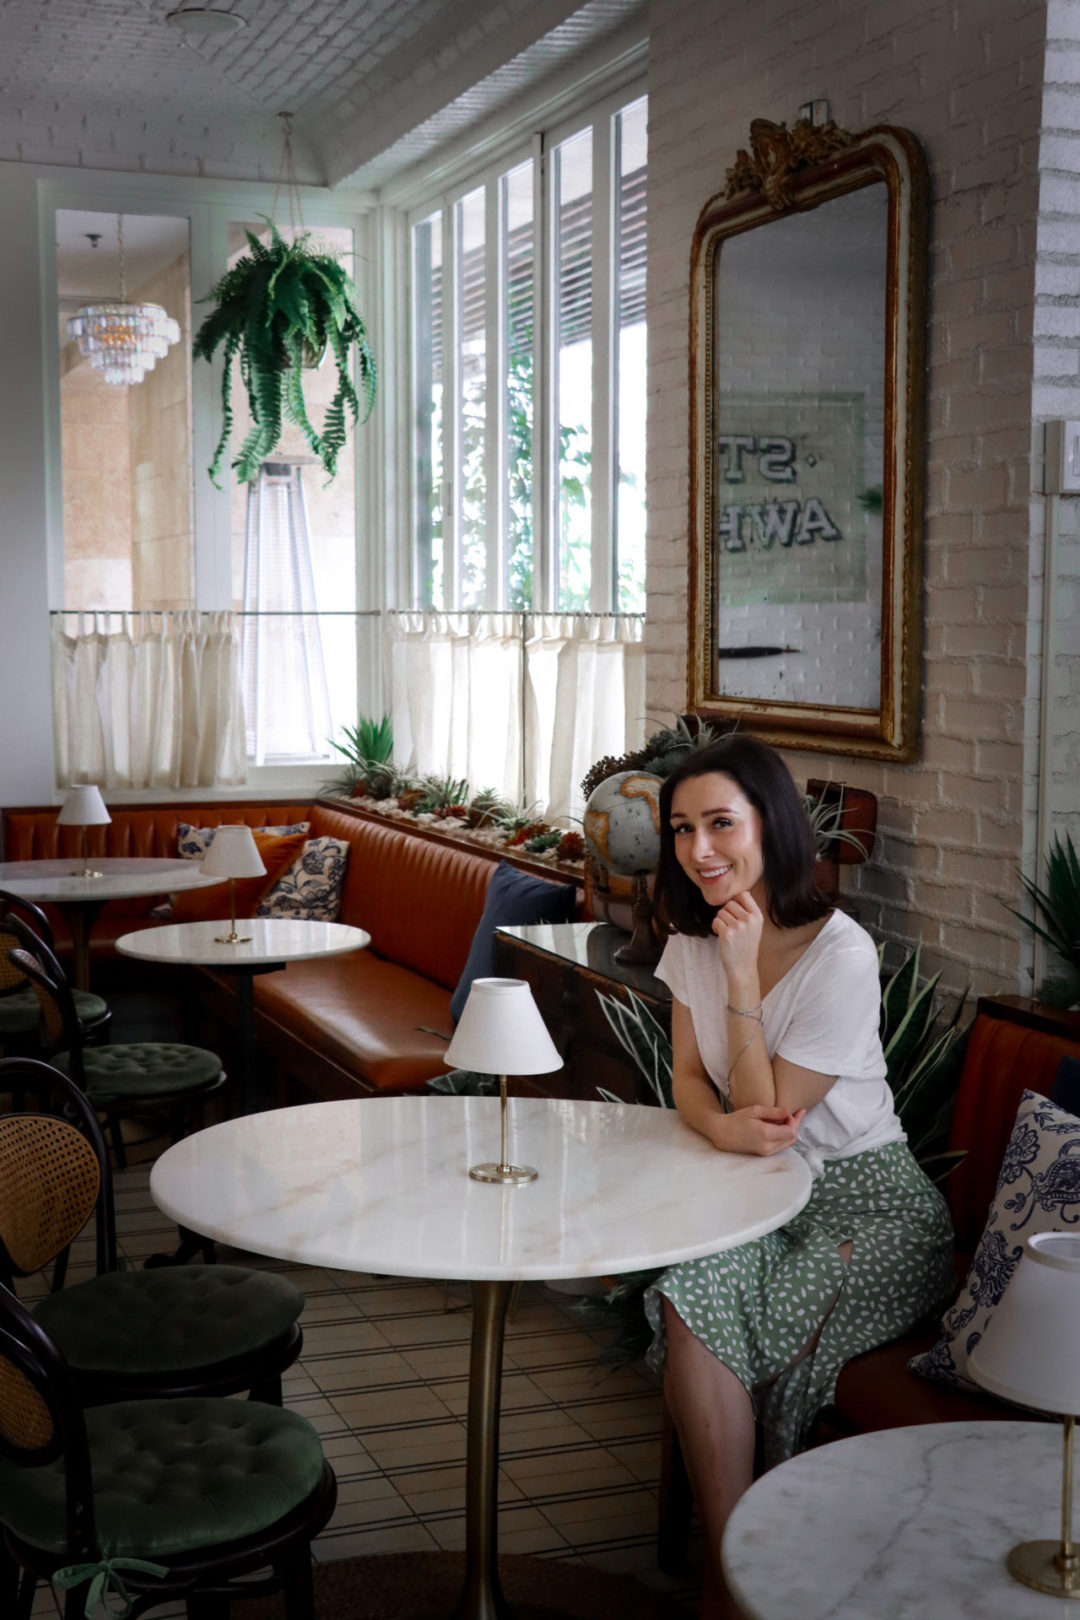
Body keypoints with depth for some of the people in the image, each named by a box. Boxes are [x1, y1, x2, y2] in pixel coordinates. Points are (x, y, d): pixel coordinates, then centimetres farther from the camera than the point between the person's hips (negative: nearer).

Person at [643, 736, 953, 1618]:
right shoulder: (693, 938, 2)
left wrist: (743, 975, -24)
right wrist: (722, 1123, -19)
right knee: (689, 1298, -27)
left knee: (701, 1311, -26)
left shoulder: (842, 955, -20)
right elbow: (688, 1079, 4)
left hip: (869, 1203, -5)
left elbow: (771, 1115, -18)